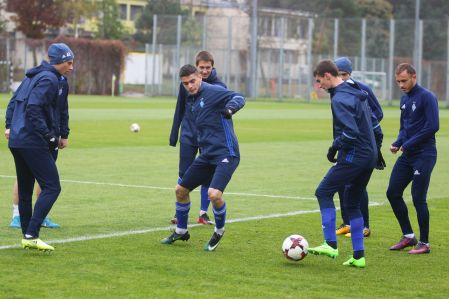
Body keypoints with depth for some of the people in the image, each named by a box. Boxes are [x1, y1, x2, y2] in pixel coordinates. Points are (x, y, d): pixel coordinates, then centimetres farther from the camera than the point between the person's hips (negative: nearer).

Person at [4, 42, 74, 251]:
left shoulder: (33, 76, 18)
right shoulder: (49, 79, -12)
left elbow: (13, 103, 21)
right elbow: (33, 109, -22)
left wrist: (10, 126, 17)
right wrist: (50, 136, -19)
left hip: (16, 141, 10)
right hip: (34, 143, -10)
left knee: (25, 190, 14)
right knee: (52, 187, -9)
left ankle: (27, 237, 20)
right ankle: (31, 235, -16)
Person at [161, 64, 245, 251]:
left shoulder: (212, 92, -10)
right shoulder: (194, 100, 15)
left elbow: (239, 98, -23)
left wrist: (230, 108, -41)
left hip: (225, 154, -9)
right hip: (206, 156, 9)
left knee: (214, 194, -25)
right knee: (181, 189, 11)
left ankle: (219, 232, 2)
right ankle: (181, 232, 32)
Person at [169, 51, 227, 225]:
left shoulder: (219, 87, -5)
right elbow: (180, 110, 9)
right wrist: (174, 135, 8)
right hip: (188, 137, 1)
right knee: (184, 175, 1)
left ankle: (203, 213, 12)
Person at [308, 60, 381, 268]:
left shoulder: (339, 99, -15)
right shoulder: (356, 93, 15)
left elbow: (350, 132, -24)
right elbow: (373, 125, 23)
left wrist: (335, 147, -9)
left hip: (353, 156, -9)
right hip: (369, 156, 9)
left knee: (324, 193, -1)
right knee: (352, 204, 14)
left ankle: (331, 245, -8)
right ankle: (358, 256, 11)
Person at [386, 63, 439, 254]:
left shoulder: (426, 97, -12)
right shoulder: (404, 99, 12)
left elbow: (433, 126, -19)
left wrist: (409, 144, -17)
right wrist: (398, 143, -1)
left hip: (424, 155, -8)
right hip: (407, 155, 8)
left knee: (418, 199, -7)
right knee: (393, 193, 5)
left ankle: (424, 243, 6)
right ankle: (408, 236, 18)